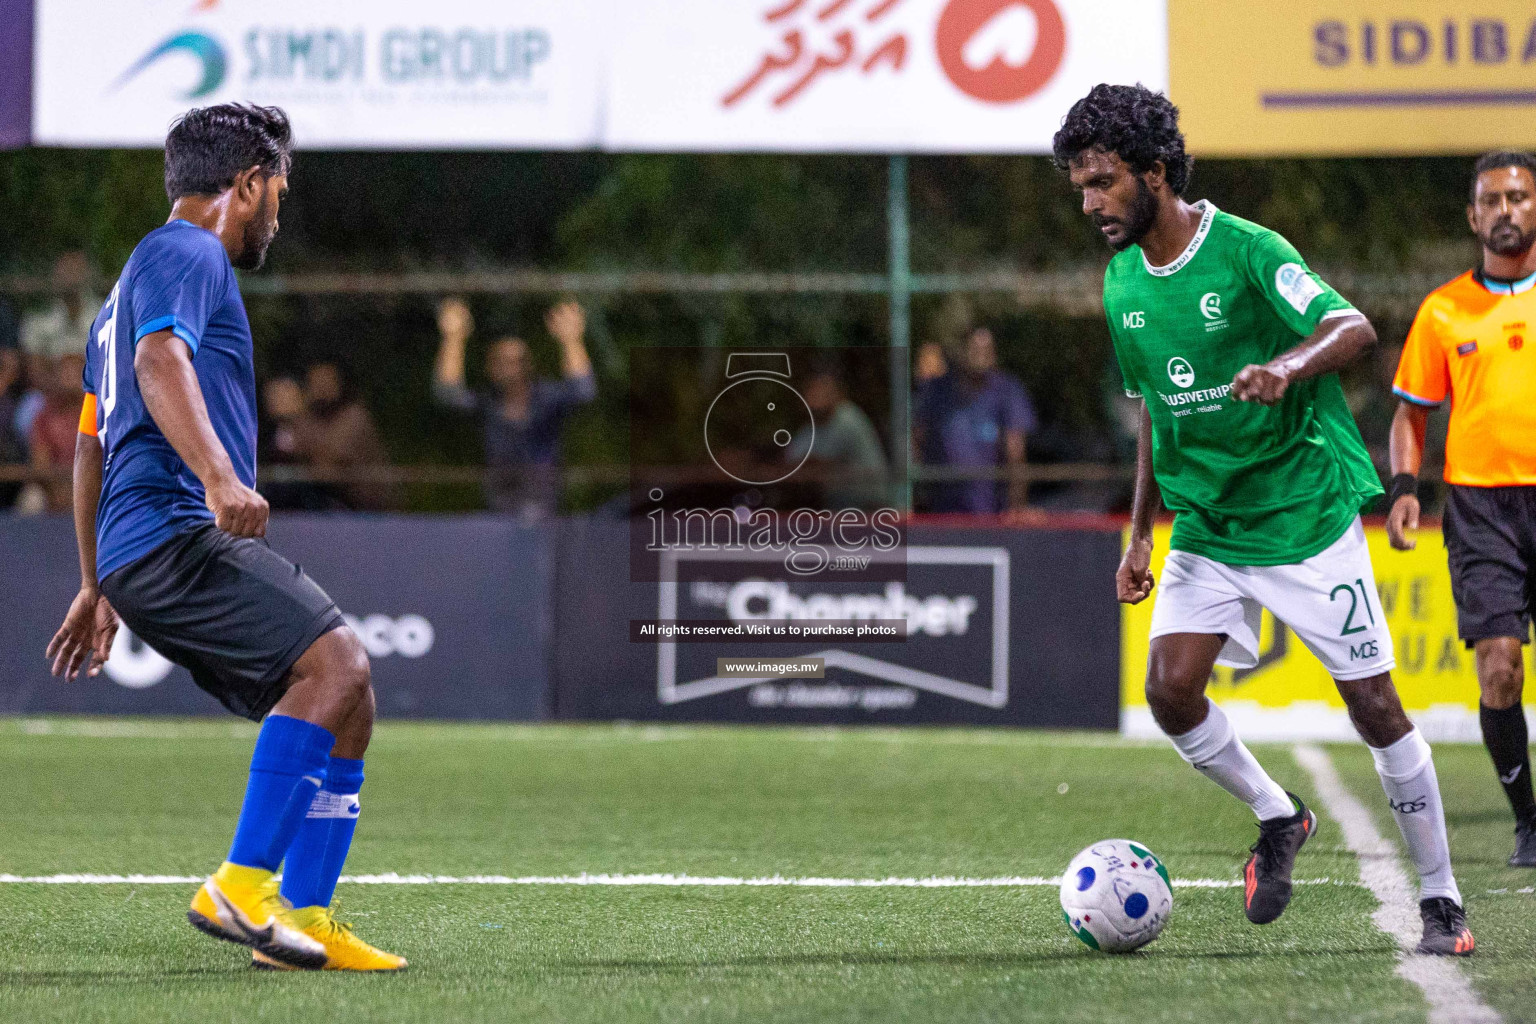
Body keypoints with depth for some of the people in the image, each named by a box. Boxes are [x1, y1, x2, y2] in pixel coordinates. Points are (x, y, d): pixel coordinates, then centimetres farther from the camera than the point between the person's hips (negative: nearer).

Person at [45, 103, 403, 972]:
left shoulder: (144, 274, 32)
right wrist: (219, 477, -35)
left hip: (138, 556, 10)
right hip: (173, 533, -10)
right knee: (336, 661, -24)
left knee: (345, 702, 6)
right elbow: (160, 362, -21)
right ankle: (241, 885, -30)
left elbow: (91, 444, 36)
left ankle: (305, 919, 2)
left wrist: (97, 590, 39)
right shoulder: (186, 255, 0)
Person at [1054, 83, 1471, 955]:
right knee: (1171, 689, -11)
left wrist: (1290, 367, -46)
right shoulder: (1124, 283, 6)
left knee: (1373, 703, -5)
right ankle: (1278, 819, 14)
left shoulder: (1246, 251, -15)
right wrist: (1140, 533, 16)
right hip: (1208, 525, 6)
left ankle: (1442, 902, 6)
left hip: (1307, 513, -6)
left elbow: (1354, 330, -26)